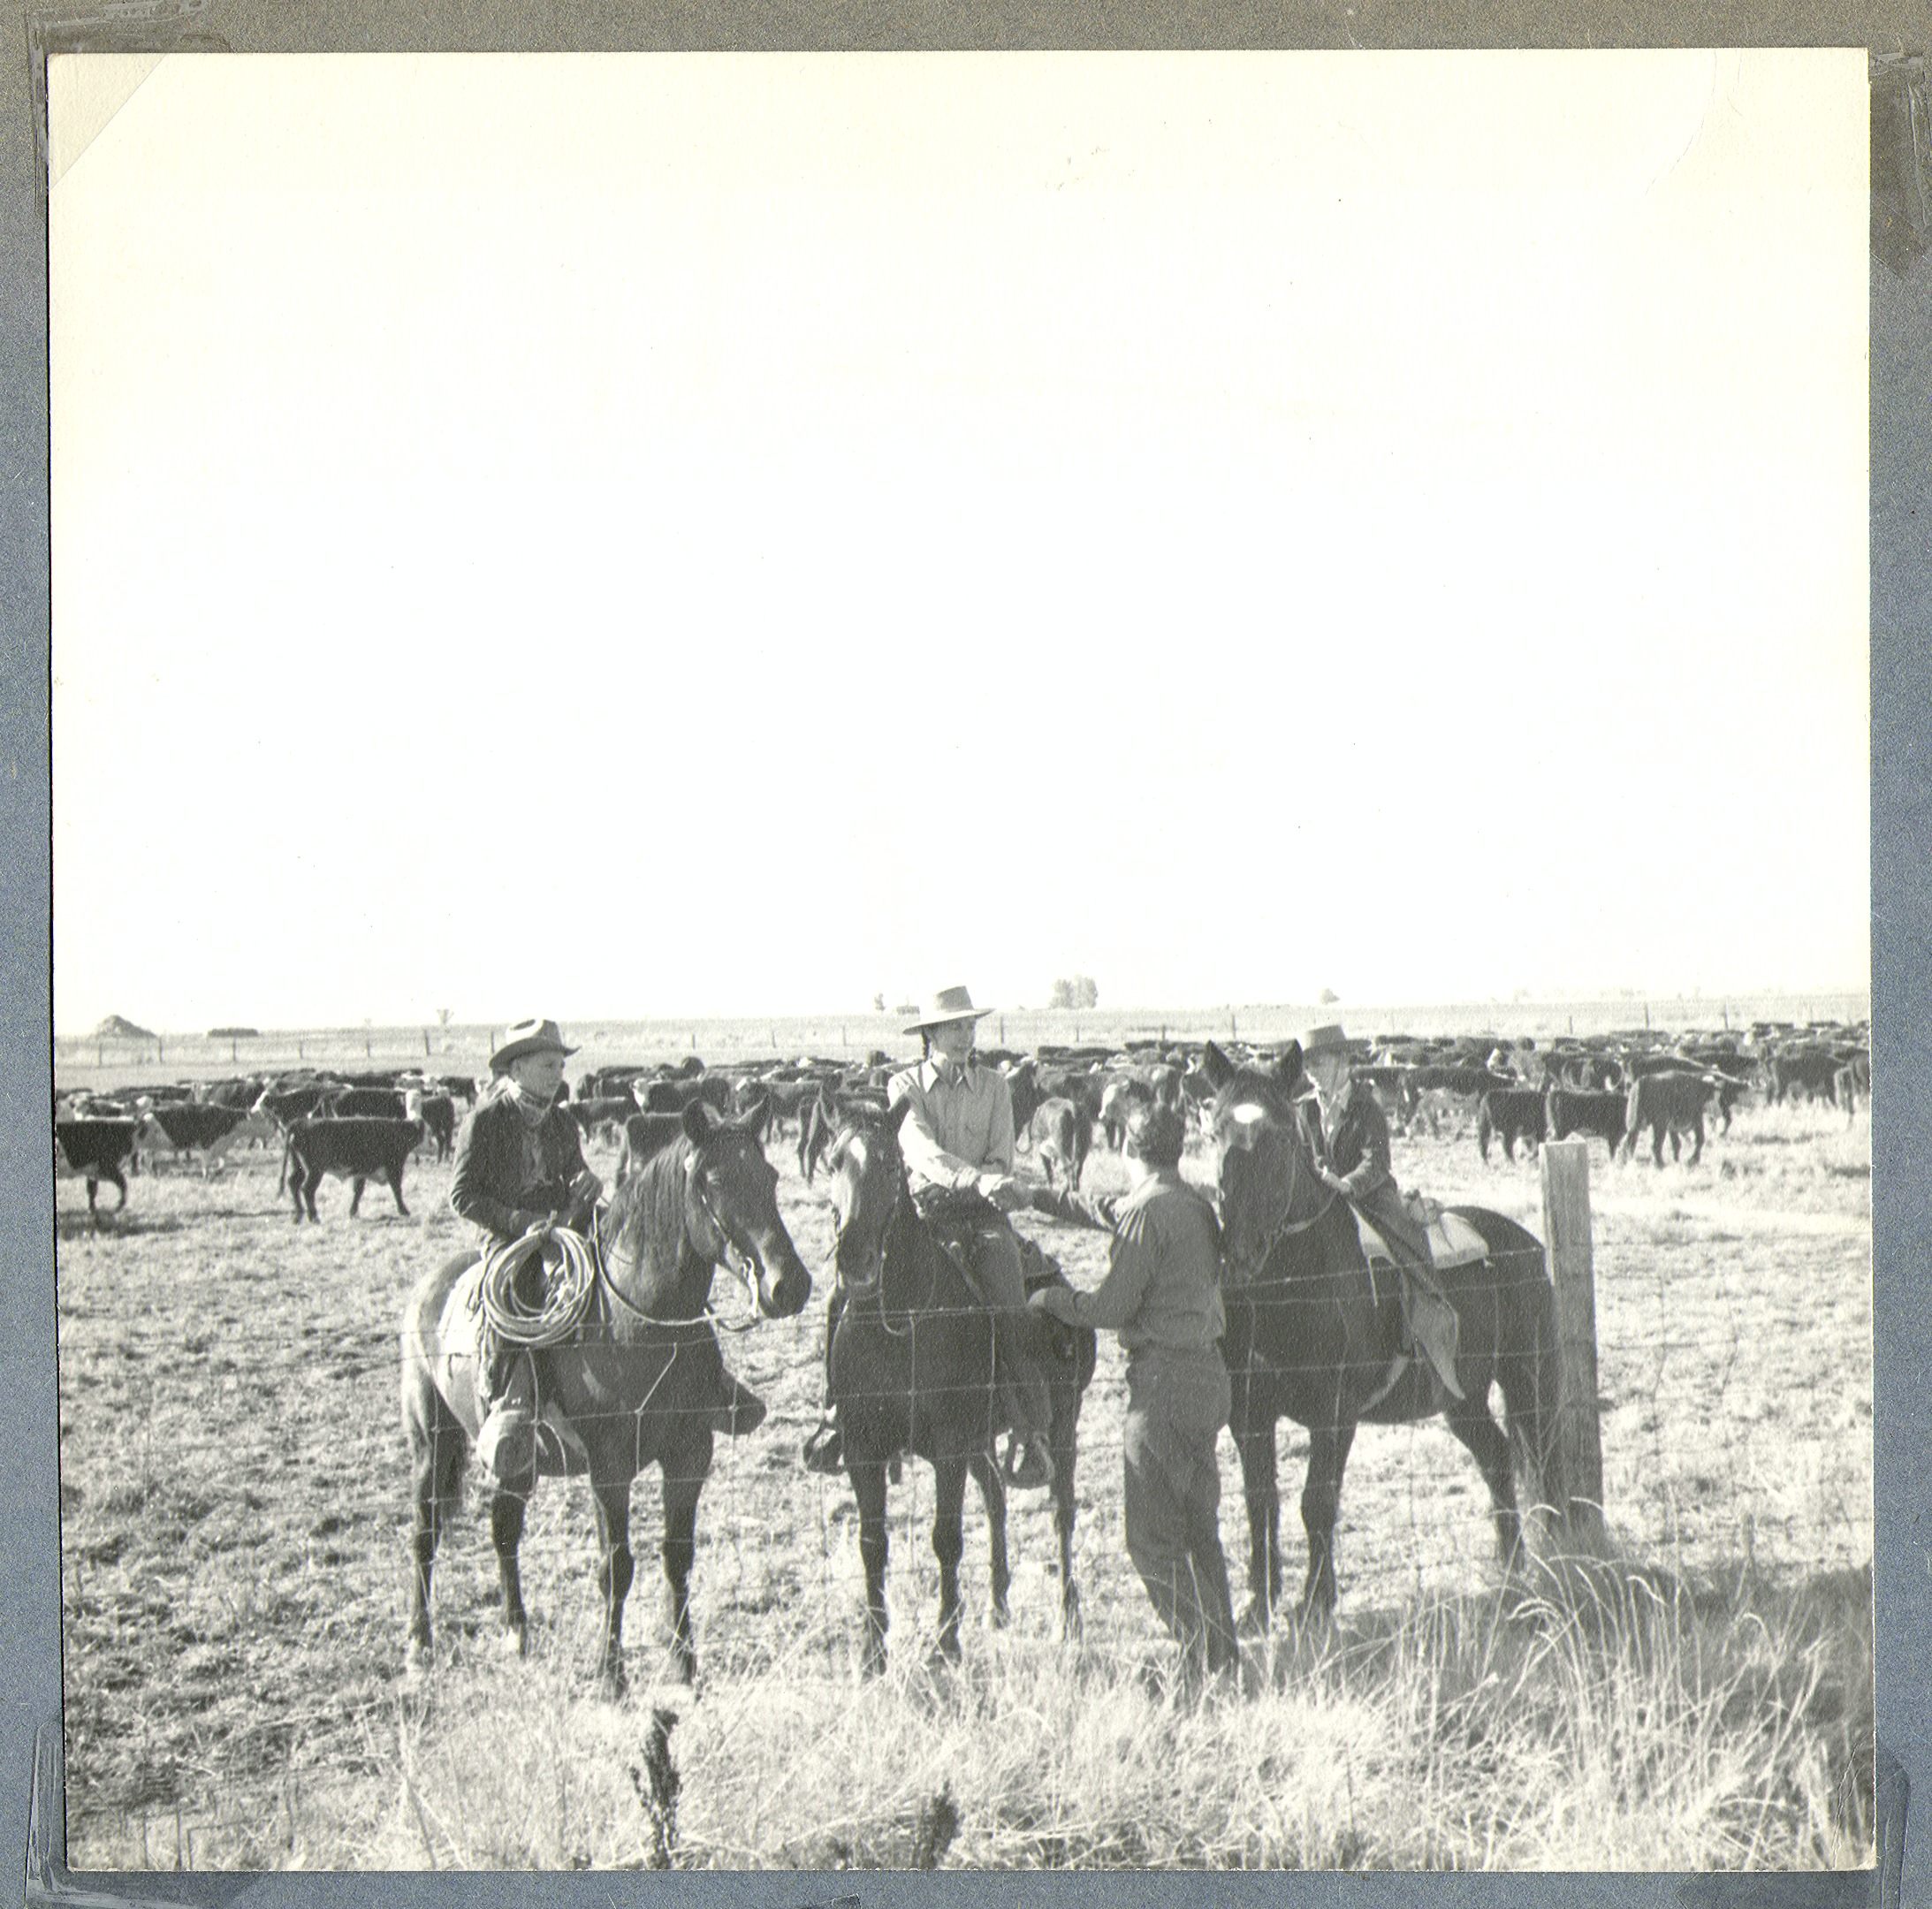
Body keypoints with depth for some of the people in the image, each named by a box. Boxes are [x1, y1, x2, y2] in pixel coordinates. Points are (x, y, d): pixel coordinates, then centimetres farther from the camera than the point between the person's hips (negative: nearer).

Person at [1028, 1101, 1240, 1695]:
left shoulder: (1148, 1214, -17)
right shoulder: (1194, 1204, 12)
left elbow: (1113, 1308, -16)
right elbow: (1102, 1209, 27)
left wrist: (1050, 1298, 1)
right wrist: (1029, 1195, 34)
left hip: (1163, 1386, -9)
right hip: (1208, 1375, 9)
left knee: (1152, 1540, -2)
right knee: (1199, 1533, 17)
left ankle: (1205, 1663, -6)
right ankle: (1223, 1650, 21)